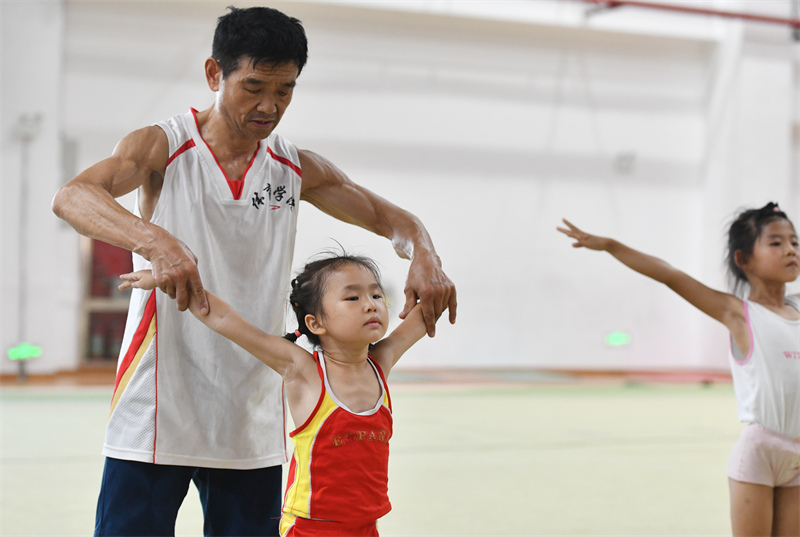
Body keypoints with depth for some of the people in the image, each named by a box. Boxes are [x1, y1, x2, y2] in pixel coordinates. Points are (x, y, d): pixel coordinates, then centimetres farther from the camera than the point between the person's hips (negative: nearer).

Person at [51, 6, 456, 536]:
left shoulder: (298, 170, 8)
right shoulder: (162, 147, -4)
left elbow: (390, 218, 16)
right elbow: (70, 197, -22)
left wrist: (424, 256, -8)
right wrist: (154, 240, -41)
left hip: (253, 424, 4)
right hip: (157, 411, -4)